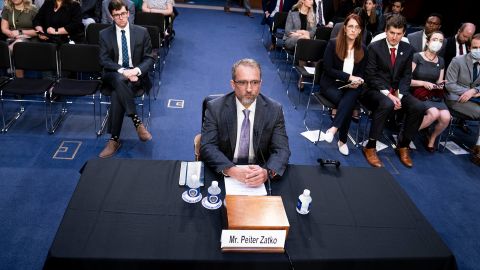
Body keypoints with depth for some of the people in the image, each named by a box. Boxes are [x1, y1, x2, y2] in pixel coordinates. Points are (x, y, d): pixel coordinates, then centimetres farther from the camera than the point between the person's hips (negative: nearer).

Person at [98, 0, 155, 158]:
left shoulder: (141, 32, 5)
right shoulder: (105, 34, 6)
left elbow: (149, 59, 2)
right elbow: (105, 61, -2)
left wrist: (137, 70, -18)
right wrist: (123, 71, -20)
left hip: (136, 75, -1)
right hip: (113, 75, 1)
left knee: (117, 94, -30)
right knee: (119, 80, -37)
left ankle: (114, 140, -24)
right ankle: (137, 122, -35)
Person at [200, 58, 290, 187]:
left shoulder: (274, 110, -2)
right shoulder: (215, 108, -5)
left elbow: (281, 150, -6)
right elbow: (207, 147, -11)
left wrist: (267, 172, -27)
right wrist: (231, 170, -28)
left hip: (259, 174, 2)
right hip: (223, 174, -2)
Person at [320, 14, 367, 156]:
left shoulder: (363, 49, 8)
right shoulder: (333, 44, -5)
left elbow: (361, 73, 12)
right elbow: (328, 69, -10)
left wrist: (356, 82, -12)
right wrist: (349, 77, -16)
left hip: (351, 86, 3)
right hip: (331, 83, -3)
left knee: (349, 100, -32)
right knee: (348, 104, -29)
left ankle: (333, 129, -33)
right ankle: (342, 140, -25)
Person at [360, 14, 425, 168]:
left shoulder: (408, 50, 7)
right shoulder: (374, 47, -5)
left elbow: (406, 76, 7)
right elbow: (370, 76, -10)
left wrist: (398, 95, -12)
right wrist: (388, 94, -21)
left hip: (397, 91, 5)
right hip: (376, 90, -4)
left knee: (419, 107, -20)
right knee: (386, 104, -37)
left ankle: (402, 145, 0)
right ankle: (370, 146, -24)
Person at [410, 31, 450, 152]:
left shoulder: (441, 61, 12)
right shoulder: (416, 57, -6)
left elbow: (439, 82, 15)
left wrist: (440, 85, -8)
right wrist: (424, 83, -18)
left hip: (435, 95, 5)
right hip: (418, 94, -5)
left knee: (446, 117, -23)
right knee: (434, 113, -32)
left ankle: (431, 139, 5)